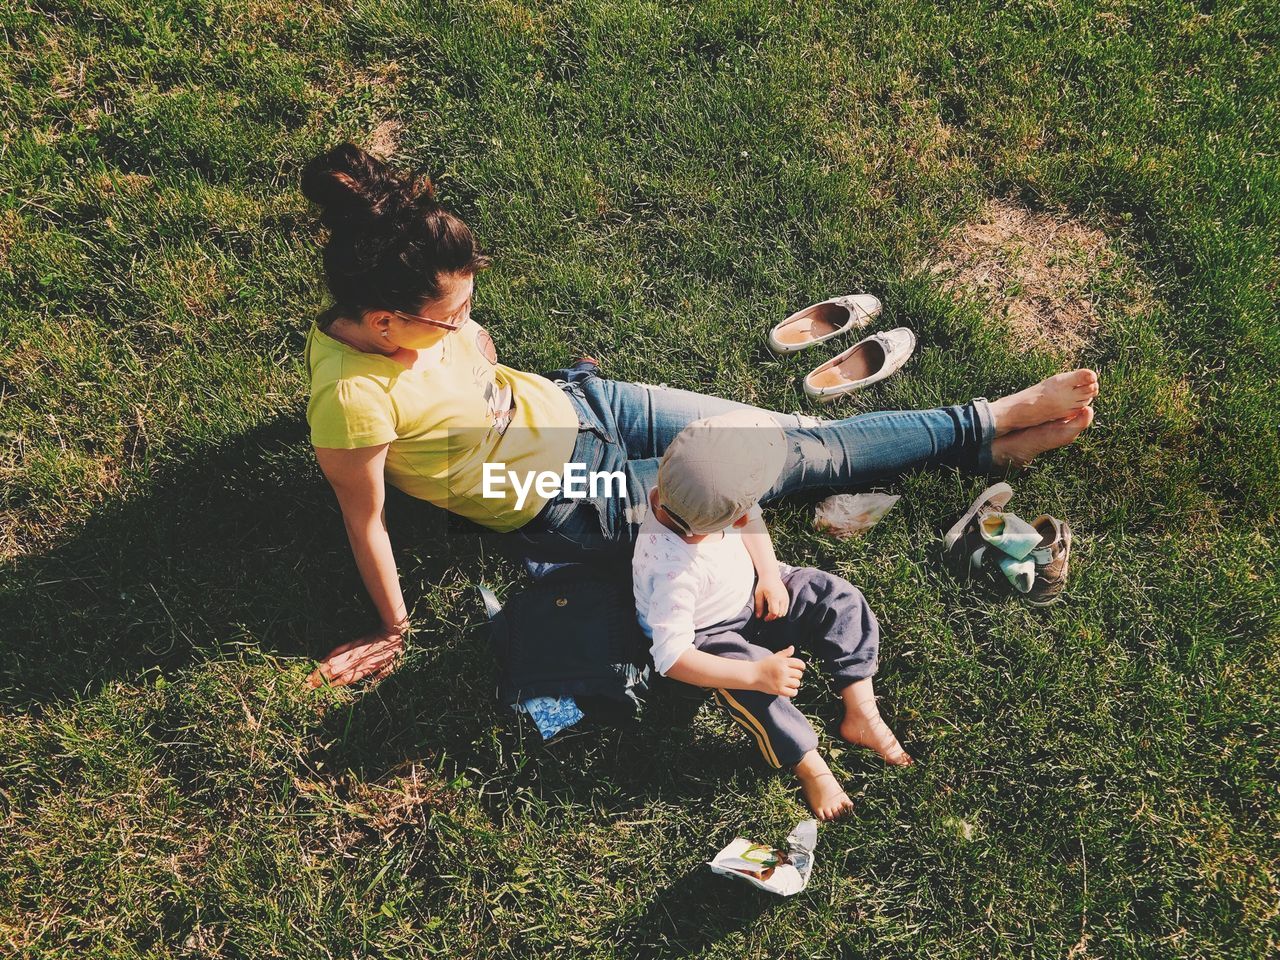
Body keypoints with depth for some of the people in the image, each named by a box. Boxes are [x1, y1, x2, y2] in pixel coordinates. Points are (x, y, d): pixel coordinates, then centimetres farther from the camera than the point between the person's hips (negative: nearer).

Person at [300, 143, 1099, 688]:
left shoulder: (406, 306, -11)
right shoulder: (353, 400, -30)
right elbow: (365, 517, -18)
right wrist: (394, 629, -7)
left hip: (572, 402, 6)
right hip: (569, 507, -6)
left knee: (789, 432, 0)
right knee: (797, 460, -4)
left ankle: (989, 428, 13)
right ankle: (980, 433, 11)